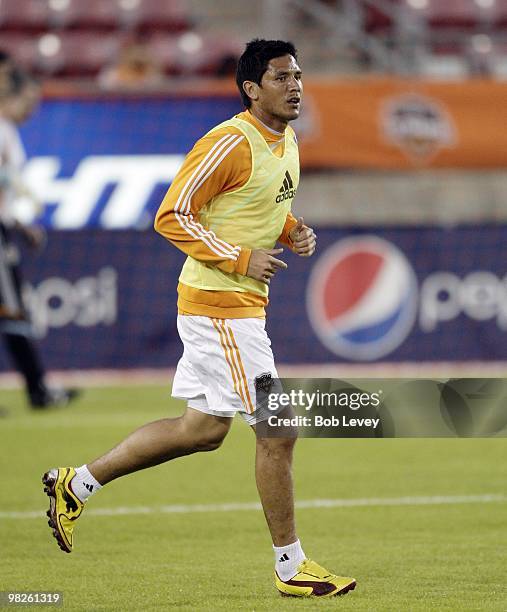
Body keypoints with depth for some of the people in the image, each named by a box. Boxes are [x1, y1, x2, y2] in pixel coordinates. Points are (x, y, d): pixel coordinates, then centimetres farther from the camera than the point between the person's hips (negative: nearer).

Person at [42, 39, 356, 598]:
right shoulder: (230, 143, -18)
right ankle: (290, 567, 3)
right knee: (277, 429, -7)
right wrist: (242, 259, -21)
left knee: (203, 428, 16)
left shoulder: (287, 143, 11)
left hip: (243, 303, 10)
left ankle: (77, 484, 26)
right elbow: (172, 217, -17)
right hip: (219, 304, -10)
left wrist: (293, 231, 6)